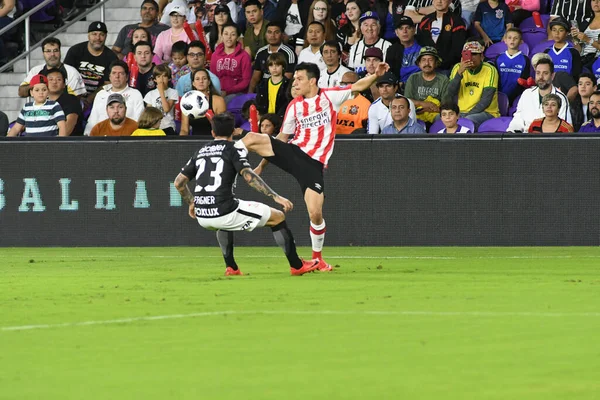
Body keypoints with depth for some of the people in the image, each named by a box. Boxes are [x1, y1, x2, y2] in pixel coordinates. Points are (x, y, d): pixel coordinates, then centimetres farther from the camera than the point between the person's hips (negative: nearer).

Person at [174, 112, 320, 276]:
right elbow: (249, 176, -14)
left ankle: (231, 267, 33)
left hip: (202, 217, 6)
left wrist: (191, 203, 34)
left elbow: (179, 182, 19)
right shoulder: (234, 149, 1)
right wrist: (276, 197, -16)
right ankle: (297, 266, 13)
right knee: (277, 217, 10)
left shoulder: (200, 152, 17)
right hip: (224, 213, -6)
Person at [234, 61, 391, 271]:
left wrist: (376, 75, -16)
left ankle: (317, 257, 9)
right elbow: (282, 137, 18)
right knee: (252, 138, -23)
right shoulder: (294, 106, 11)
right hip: (293, 152, 3)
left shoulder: (329, 96, 3)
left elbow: (358, 86, 3)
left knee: (315, 213, -12)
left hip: (313, 163, -3)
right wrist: (263, 163, 18)